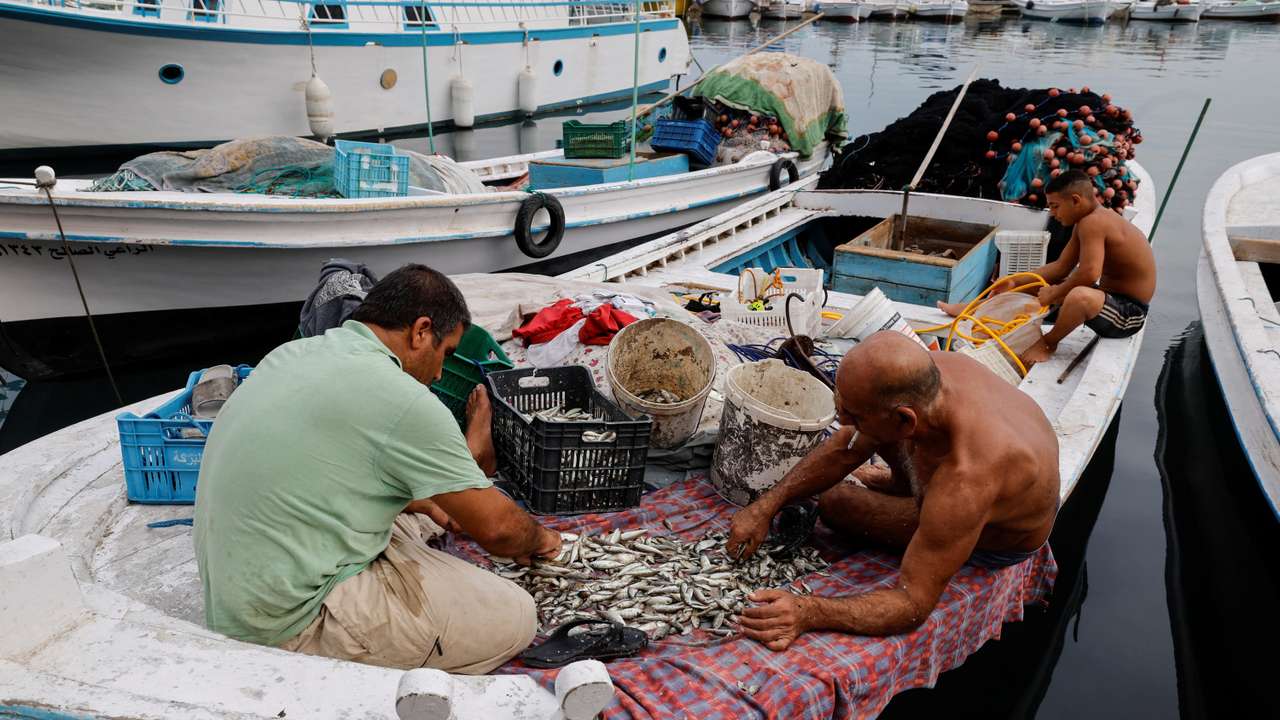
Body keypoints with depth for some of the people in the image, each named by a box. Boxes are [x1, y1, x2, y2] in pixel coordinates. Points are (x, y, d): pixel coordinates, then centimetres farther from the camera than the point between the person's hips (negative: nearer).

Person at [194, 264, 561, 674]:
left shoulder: (293, 353, 6)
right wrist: (539, 539, 11)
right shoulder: (402, 400, -20)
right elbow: (496, 527, -11)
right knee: (514, 617, -7)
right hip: (291, 628, -9)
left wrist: (424, 506, 24)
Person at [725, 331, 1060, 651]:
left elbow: (913, 603, -38)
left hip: (1000, 540, -5)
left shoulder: (965, 486, -48)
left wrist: (808, 613, -49)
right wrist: (765, 506, -18)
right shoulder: (935, 369, -28)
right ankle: (907, 484, 39)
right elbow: (845, 448, -14)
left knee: (833, 502, -4)